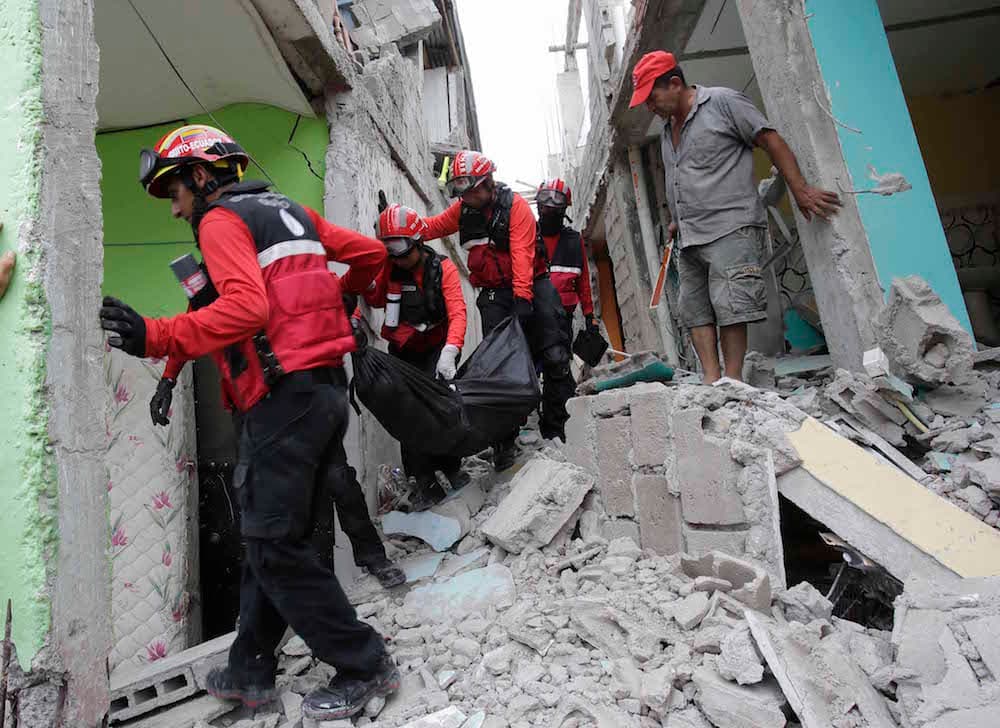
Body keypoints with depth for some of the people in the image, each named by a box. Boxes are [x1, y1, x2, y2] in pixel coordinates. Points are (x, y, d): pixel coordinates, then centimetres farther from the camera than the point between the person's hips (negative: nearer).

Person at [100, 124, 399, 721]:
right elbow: (371, 252, 22)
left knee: (276, 547, -1)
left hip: (284, 397, -9)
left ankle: (364, 666, 8)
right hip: (326, 386, 9)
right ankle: (251, 670, 26)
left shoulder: (220, 221, -3)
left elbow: (246, 308, -21)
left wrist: (154, 337, -23)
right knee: (273, 537, 15)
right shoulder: (291, 210, 21)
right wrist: (340, 295, 40)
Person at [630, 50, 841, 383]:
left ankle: (733, 381, -9)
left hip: (729, 228, -8)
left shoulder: (723, 102, -1)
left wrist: (800, 191, -11)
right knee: (695, 309, 1)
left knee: (730, 305, -12)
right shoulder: (668, 128, 21)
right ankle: (712, 380, 1)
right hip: (690, 238, 8)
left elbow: (772, 142, -4)